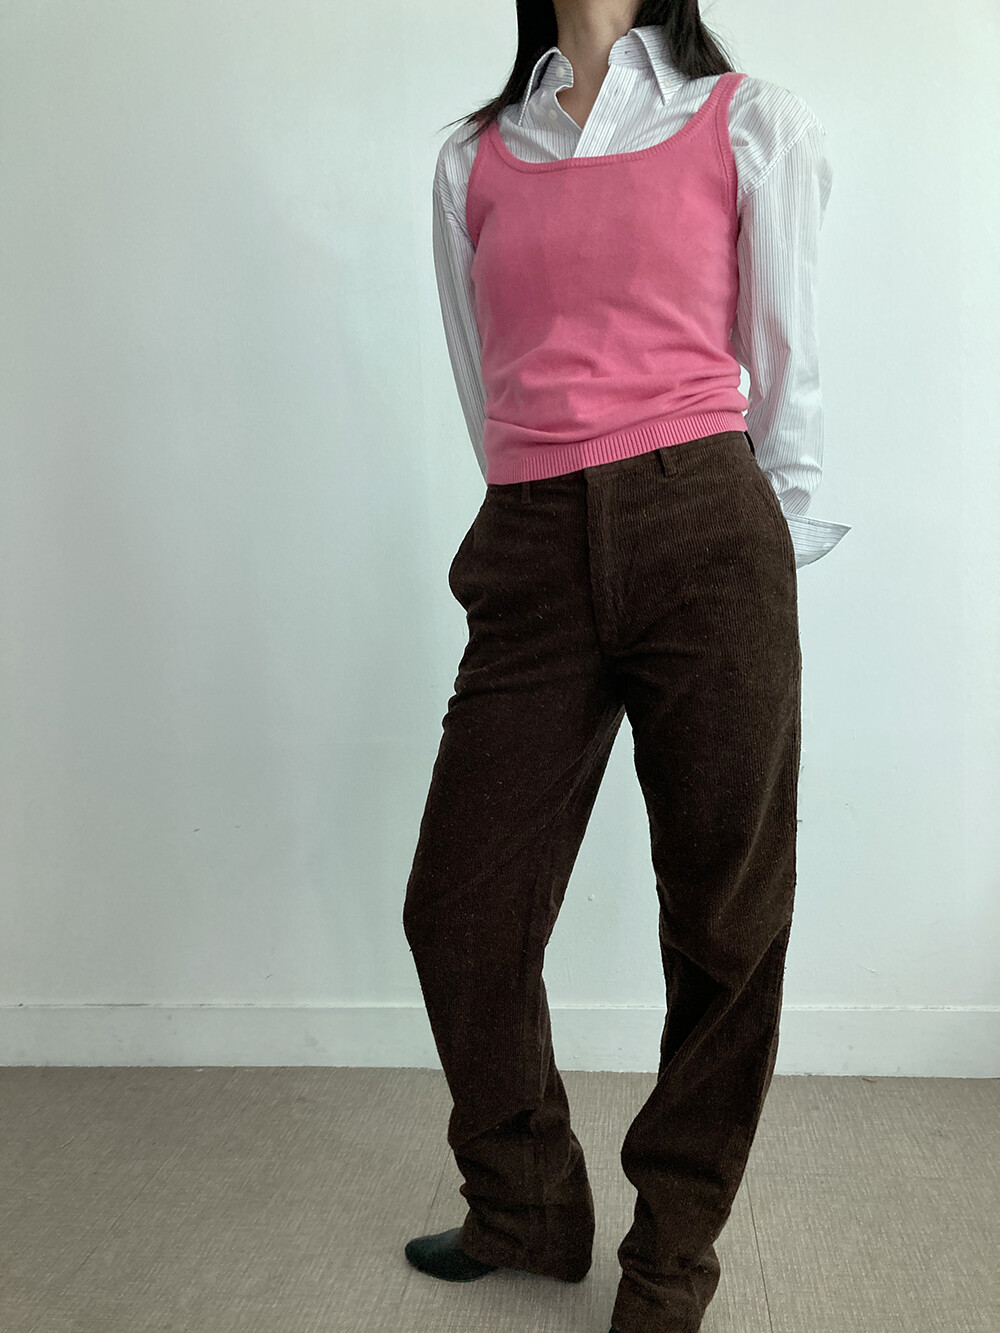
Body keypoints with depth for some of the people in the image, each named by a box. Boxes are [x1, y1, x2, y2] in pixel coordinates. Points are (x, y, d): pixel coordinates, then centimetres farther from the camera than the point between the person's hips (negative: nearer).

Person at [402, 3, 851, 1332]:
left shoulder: (753, 124, 9)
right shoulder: (472, 160, 17)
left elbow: (785, 372, 10)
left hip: (707, 535, -2)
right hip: (534, 558, 3)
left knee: (724, 922, 3)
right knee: (460, 911, 3)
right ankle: (528, 1208, 28)